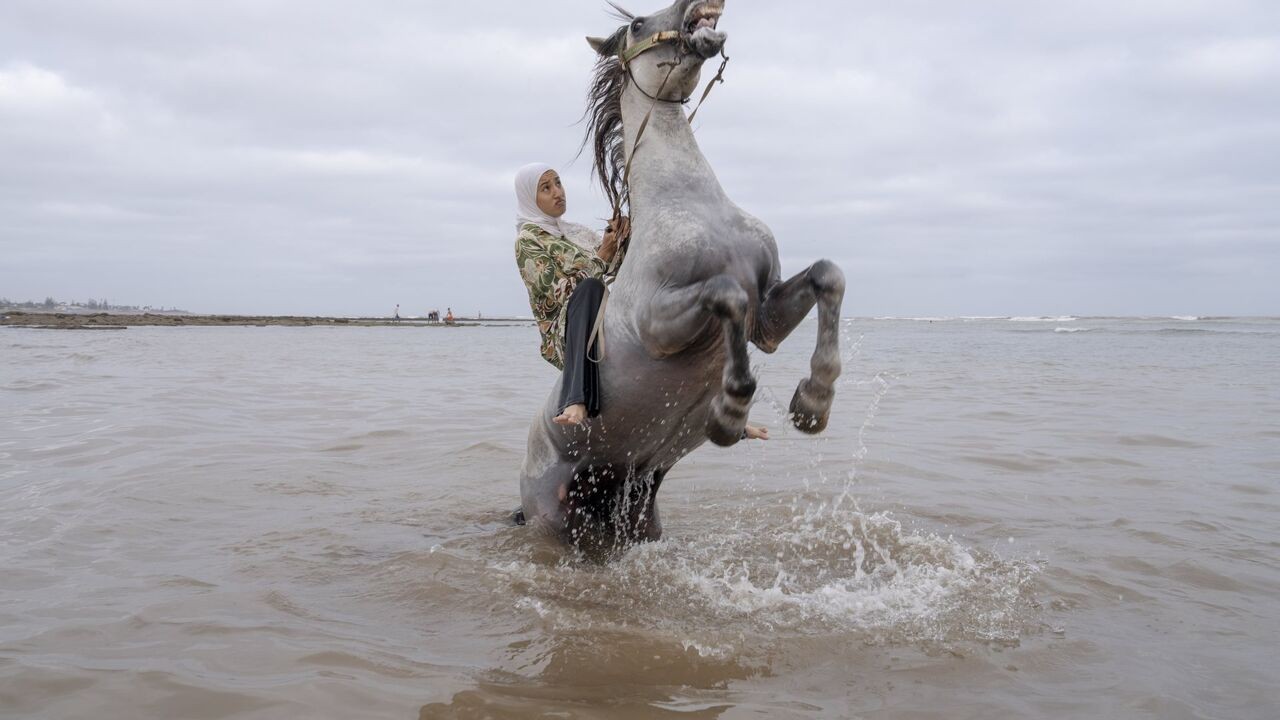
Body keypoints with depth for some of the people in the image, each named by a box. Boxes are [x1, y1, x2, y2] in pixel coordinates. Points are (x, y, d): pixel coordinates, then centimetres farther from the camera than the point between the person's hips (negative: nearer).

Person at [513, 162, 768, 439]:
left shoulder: (577, 232, 23)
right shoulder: (528, 240, 2)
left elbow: (621, 269, 13)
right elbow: (556, 293, -11)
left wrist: (622, 240, -7)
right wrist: (601, 257, -13)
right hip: (567, 335, -7)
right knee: (589, 287, -36)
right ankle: (577, 401, -54)